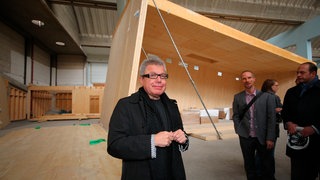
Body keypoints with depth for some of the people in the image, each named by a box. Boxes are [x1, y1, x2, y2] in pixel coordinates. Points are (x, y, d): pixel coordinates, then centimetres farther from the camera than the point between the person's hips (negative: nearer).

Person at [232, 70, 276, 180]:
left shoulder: (266, 96, -2)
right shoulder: (237, 97, 2)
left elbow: (271, 118, -3)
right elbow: (236, 116, 5)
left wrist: (270, 138, -7)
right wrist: (239, 131, -4)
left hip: (263, 137, -1)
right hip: (245, 137, 1)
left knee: (267, 165, 11)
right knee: (249, 165, 14)